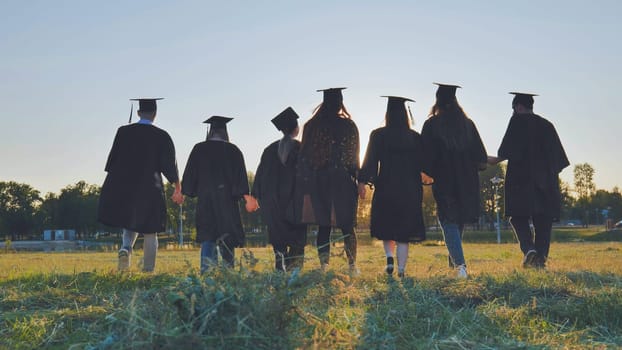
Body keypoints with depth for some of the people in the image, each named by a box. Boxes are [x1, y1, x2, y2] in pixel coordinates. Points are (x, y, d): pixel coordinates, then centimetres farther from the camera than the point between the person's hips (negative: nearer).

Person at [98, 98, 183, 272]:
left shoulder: (123, 132, 0)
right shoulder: (161, 136, -5)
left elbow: (113, 159, 4)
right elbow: (170, 166, -2)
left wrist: (112, 186, 15)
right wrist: (178, 189, 8)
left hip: (124, 188, 2)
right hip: (150, 190, -2)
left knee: (130, 225, 18)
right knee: (150, 232, 7)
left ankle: (126, 248, -11)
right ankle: (148, 270, 5)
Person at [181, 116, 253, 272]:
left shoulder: (199, 149, 4)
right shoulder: (232, 150, 1)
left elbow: (190, 173, 5)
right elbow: (240, 176, -3)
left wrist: (185, 192, 14)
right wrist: (246, 196, -5)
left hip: (204, 198, 1)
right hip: (227, 199, -1)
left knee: (207, 236, 0)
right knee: (227, 235, 8)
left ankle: (206, 270, -17)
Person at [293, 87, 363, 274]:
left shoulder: (312, 125, 1)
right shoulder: (349, 125, -2)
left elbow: (304, 156, 3)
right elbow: (355, 156, 1)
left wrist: (305, 183, 8)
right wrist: (358, 180, 9)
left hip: (319, 180, 1)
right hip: (344, 181, -1)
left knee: (323, 226, 6)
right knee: (347, 225, 5)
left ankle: (324, 265, 3)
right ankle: (352, 265, 3)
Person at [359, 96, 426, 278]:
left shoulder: (378, 135, -2)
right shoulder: (415, 137, 3)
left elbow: (370, 160, -7)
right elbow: (422, 164, 8)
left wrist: (362, 181, -6)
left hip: (385, 189, -1)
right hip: (409, 191, 1)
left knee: (386, 226, 18)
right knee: (403, 231, 4)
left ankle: (389, 257, -1)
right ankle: (401, 270, -1)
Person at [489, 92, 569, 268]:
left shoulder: (518, 120, -1)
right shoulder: (546, 125, 16)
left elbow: (509, 150, -12)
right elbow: (558, 156, 16)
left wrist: (497, 159, 4)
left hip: (522, 177, -5)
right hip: (545, 178, 5)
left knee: (519, 216, -1)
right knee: (543, 220, 6)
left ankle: (529, 249, -22)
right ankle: (541, 257, 0)